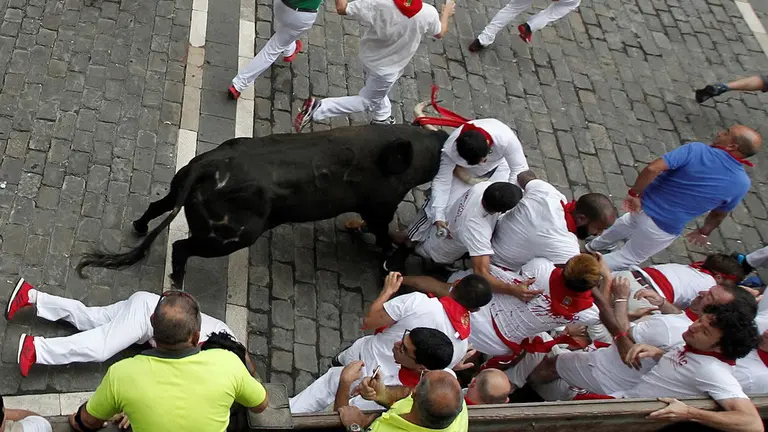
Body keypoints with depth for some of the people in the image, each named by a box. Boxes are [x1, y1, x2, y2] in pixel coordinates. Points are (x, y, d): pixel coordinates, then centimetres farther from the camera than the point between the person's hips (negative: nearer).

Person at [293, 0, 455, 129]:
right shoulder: (428, 14, -27)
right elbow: (440, 33, -3)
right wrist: (446, 13, 16)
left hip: (368, 56, 3)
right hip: (387, 69, -3)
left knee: (376, 92, 31)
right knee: (366, 101, 13)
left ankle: (382, 120, 55)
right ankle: (318, 108, -2)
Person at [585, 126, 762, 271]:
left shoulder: (696, 150, -19)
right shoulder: (741, 184, -13)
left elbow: (652, 168, -27)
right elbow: (718, 214, 4)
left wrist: (634, 193, -12)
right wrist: (704, 232, 23)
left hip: (644, 205, 2)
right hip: (665, 228, -2)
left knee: (625, 225, 36)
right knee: (628, 258, 22)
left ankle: (594, 246, 61)